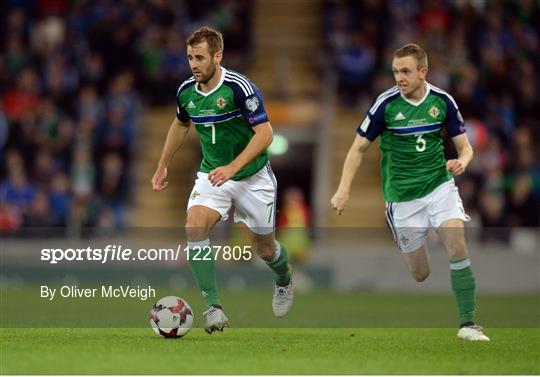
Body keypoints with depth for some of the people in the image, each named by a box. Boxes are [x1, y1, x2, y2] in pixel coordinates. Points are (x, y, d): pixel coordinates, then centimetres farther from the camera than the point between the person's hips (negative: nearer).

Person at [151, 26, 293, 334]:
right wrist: (163, 166, 21)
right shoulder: (186, 91, -4)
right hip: (212, 174, 4)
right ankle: (214, 308, -23)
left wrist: (232, 167, -32)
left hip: (252, 177, -4)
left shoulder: (239, 87, -23)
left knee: (264, 248, 10)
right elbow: (181, 125, 18)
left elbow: (265, 133, -23)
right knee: (195, 227, -24)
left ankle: (284, 281, 48)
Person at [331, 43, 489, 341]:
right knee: (419, 275, -1)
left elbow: (464, 146, 5)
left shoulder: (442, 101, -4)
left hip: (439, 185, 1)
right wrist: (343, 189, -11)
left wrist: (461, 161, -19)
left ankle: (467, 323, -16)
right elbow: (359, 147, -1)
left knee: (456, 245, -21)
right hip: (402, 195, -1)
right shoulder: (386, 104, -9)